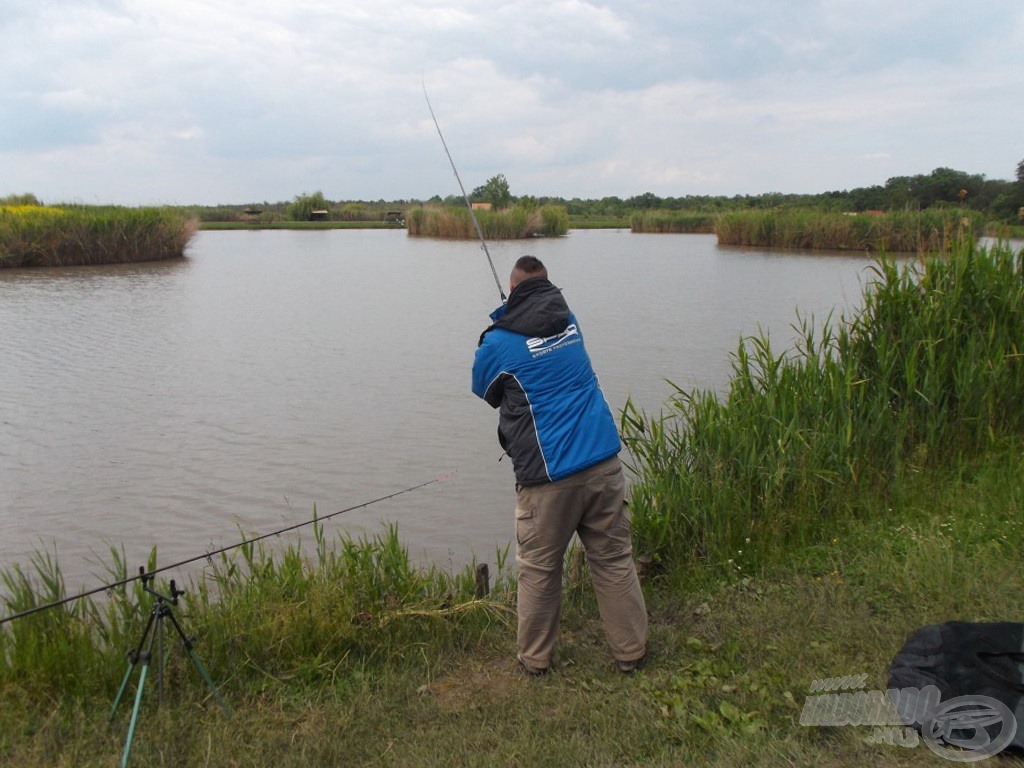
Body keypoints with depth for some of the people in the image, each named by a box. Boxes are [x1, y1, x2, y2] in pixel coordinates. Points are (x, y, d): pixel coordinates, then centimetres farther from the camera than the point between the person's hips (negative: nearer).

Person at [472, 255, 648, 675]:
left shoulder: (499, 342, -5)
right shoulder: (568, 319, 10)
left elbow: (484, 390, 14)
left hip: (548, 474, -4)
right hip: (603, 463, 5)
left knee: (539, 569, 12)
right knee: (614, 560, 14)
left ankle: (534, 657, 26)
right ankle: (631, 651, 26)